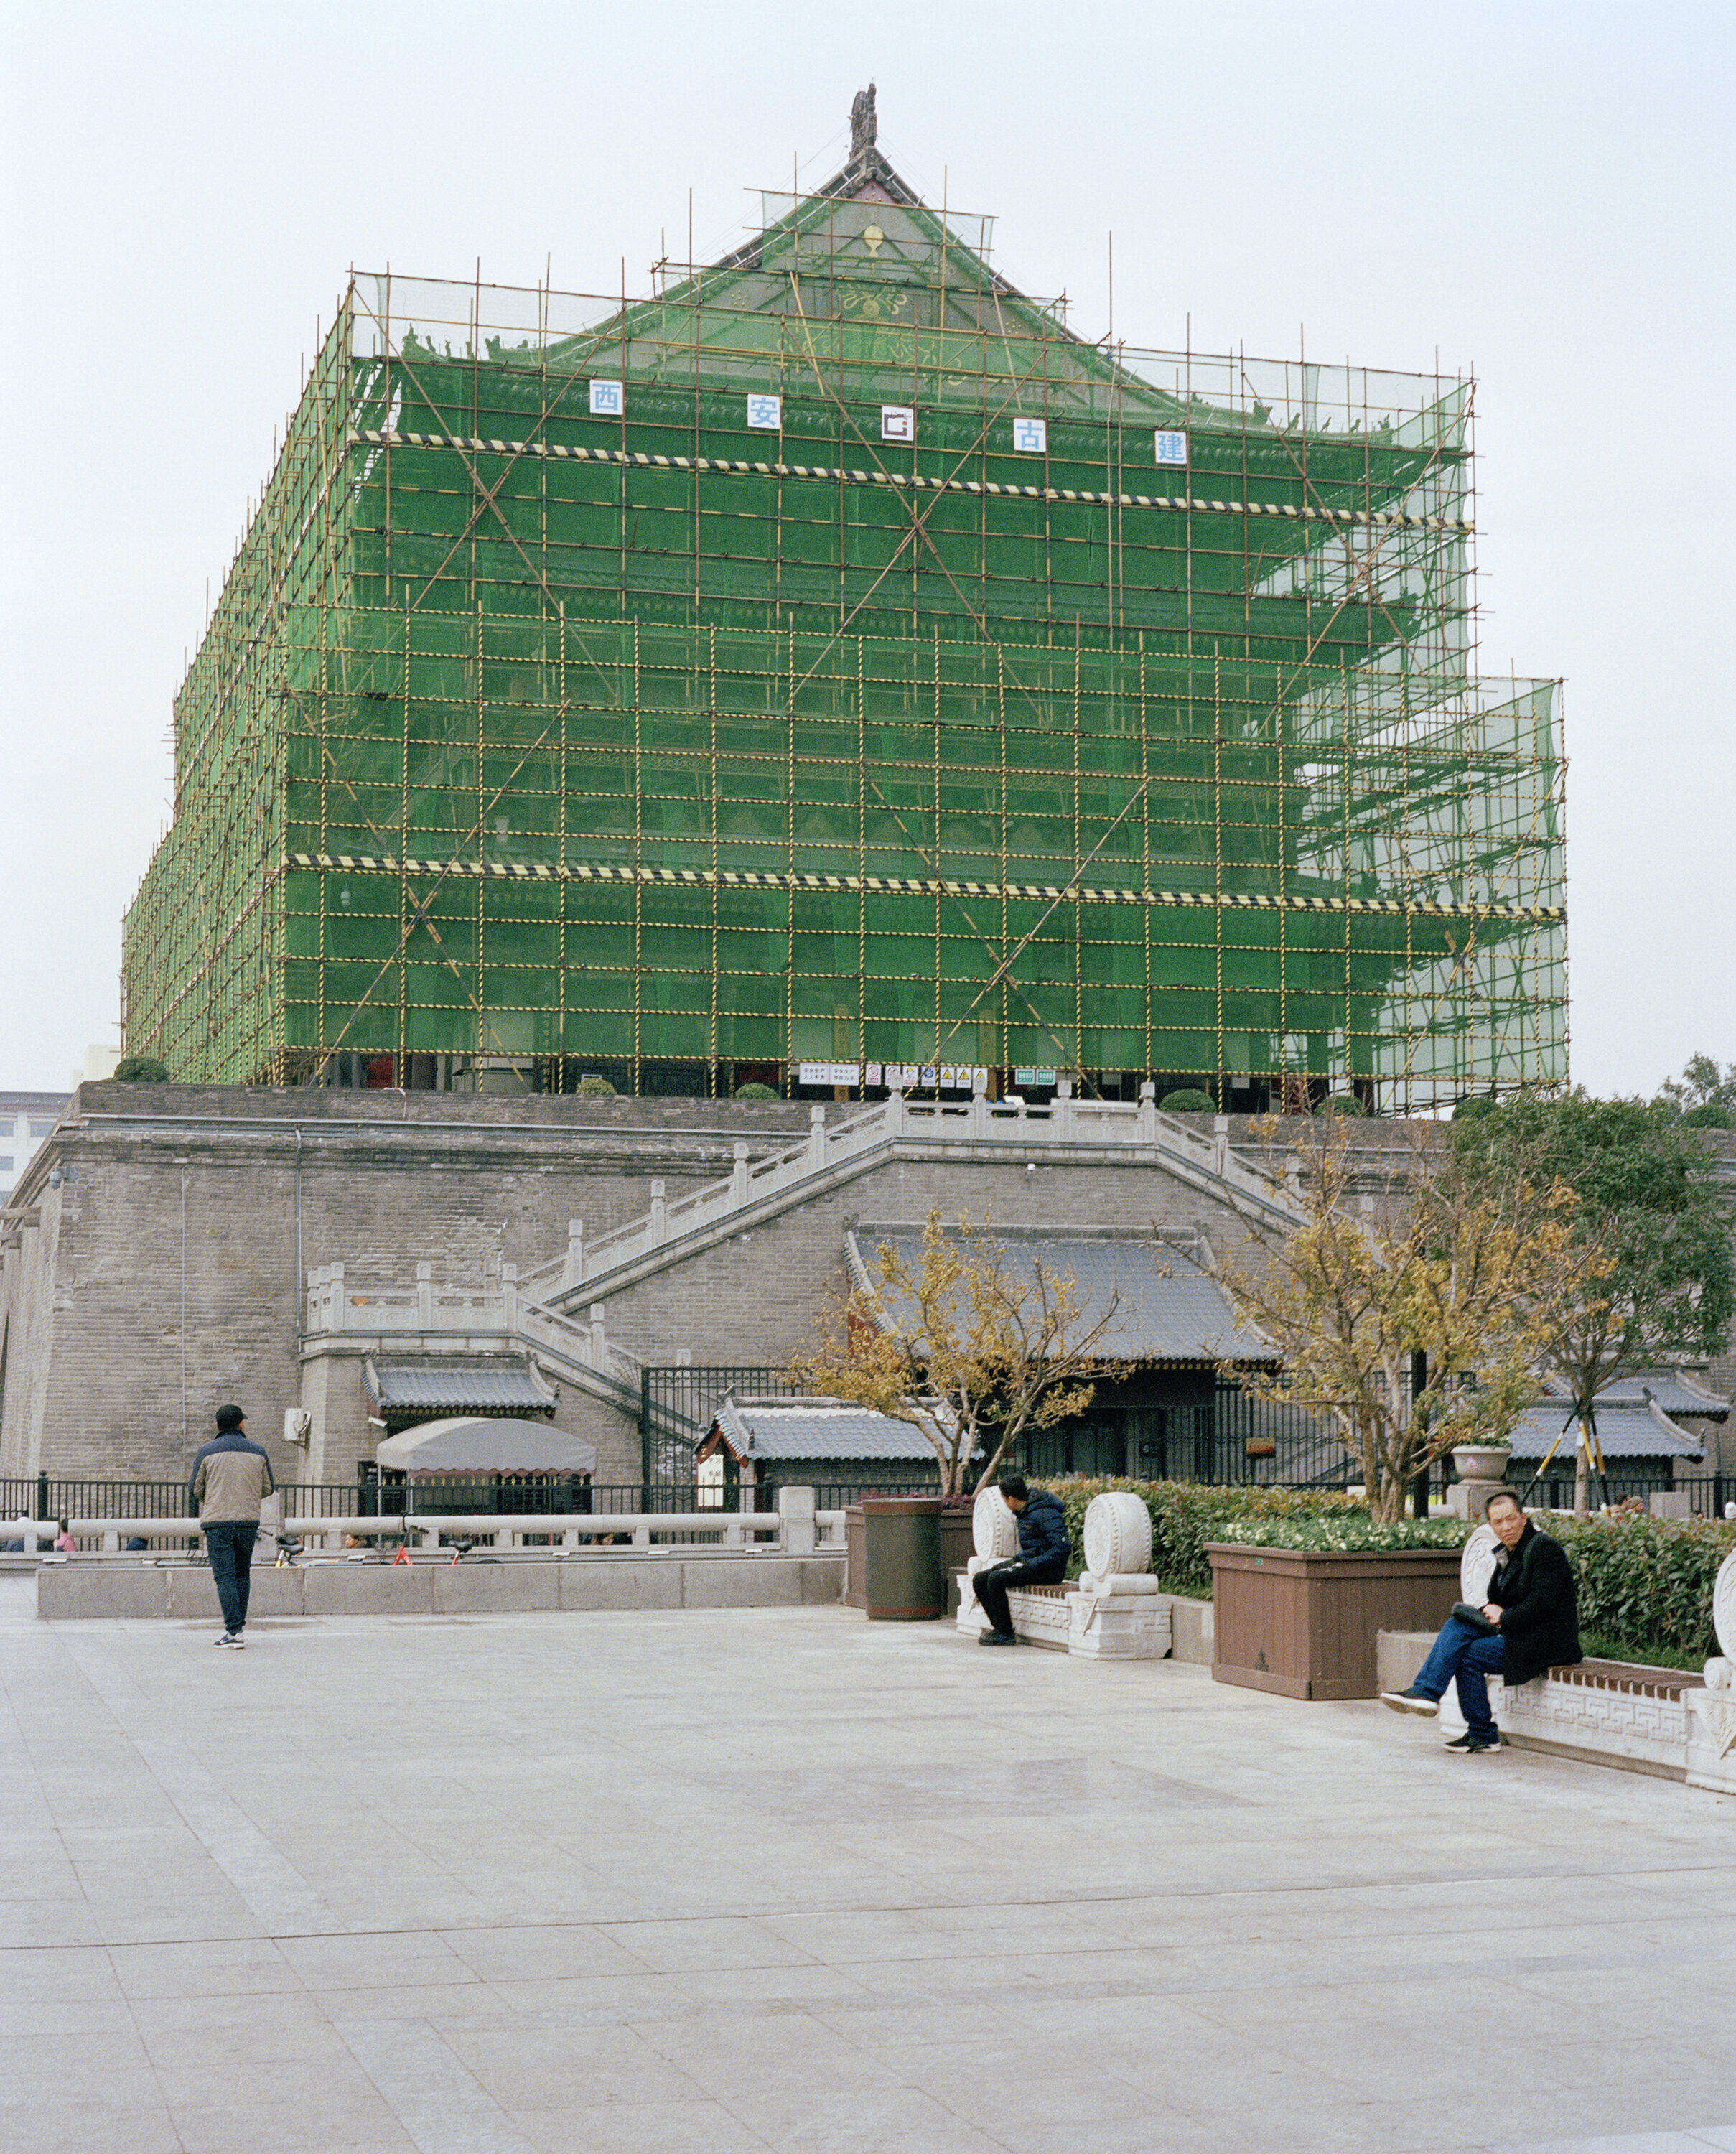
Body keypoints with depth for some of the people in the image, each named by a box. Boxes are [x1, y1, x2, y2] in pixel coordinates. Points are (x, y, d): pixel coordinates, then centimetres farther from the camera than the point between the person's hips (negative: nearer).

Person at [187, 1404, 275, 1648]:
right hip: (249, 1521, 3)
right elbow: (268, 1488, 11)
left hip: (218, 1521, -3)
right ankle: (238, 1624, 19)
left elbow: (194, 1490, 3)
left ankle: (234, 1630, -12)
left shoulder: (206, 1452, -1)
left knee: (225, 1576, -4)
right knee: (242, 1575, 16)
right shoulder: (257, 1451, 6)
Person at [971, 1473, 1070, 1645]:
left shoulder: (1044, 1513, -17)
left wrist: (1031, 1565, -23)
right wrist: (1017, 1561, 7)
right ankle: (998, 1627, -3)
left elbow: (1063, 1548, -23)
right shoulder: (1023, 1512, 14)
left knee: (995, 1579, -26)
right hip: (1026, 1562, 10)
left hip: (1047, 1570, -10)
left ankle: (1006, 1635, -17)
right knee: (980, 1579, -3)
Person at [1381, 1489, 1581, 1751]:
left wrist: (1504, 1618, -14)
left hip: (1545, 1639, -9)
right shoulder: (1505, 1553, 13)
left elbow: (1543, 1603, -23)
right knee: (1457, 1626, -8)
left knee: (1470, 1654, -18)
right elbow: (1496, 1600, 22)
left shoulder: (1545, 1549, -14)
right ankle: (1424, 1691, -16)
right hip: (1516, 1632, 9)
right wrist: (1491, 1611, -2)